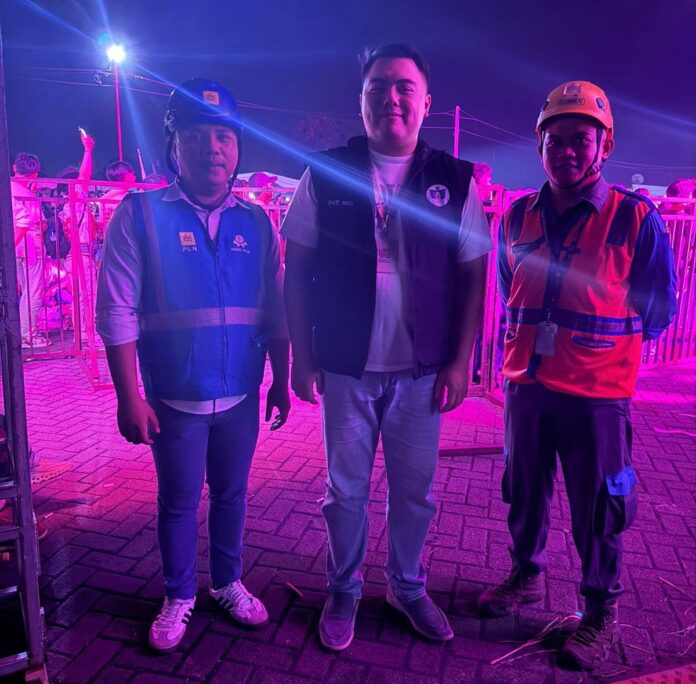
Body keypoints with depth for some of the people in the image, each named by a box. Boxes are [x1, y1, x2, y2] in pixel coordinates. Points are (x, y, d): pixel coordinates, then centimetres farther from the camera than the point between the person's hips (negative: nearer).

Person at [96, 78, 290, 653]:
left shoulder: (256, 224, 3)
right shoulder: (141, 216, -7)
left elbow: (274, 312, 6)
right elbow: (118, 313, -9)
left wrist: (281, 382, 7)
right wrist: (130, 398, -12)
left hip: (241, 396, 3)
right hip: (174, 399, -2)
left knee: (232, 493, 17)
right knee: (178, 501, 13)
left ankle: (229, 583, 39)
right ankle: (179, 596, 35)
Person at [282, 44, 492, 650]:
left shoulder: (454, 180, 0)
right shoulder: (326, 174, -2)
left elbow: (473, 275, 2)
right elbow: (296, 270, 0)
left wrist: (460, 361, -2)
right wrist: (301, 356, -3)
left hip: (422, 370, 1)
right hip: (346, 368, 0)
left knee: (414, 491, 14)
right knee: (346, 490, 13)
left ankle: (408, 587, 38)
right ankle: (344, 592, 35)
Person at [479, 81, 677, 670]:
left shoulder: (635, 218, -7)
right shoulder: (518, 217, 4)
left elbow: (657, 311, 0)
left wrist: (596, 338, -1)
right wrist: (536, 337, 8)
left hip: (596, 393, -4)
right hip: (526, 385, 4)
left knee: (596, 509, 8)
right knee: (524, 490, 17)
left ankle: (602, 611, 29)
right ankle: (526, 573, 40)